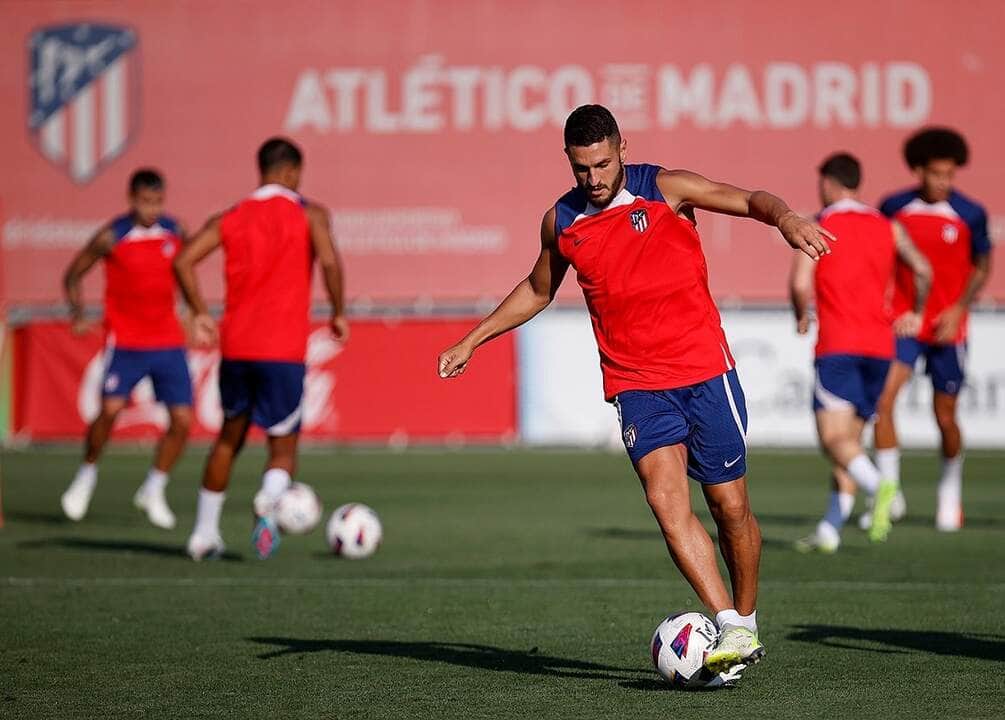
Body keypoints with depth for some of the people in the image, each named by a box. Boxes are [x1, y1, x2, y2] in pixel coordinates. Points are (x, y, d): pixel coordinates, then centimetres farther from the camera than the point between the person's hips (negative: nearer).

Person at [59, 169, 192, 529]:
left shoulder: (175, 232, 1)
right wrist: (77, 313, -15)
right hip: (125, 342, -4)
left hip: (169, 341, 4)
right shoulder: (112, 236, -9)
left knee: (182, 419, -4)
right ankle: (87, 474, 6)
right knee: (111, 408, -20)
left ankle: (153, 491, 16)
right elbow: (73, 274, 0)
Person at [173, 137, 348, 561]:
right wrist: (338, 315, -4)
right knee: (283, 447, 3)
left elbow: (183, 261, -1)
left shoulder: (230, 218, 10)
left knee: (229, 438, 22)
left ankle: (204, 534, 24)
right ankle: (269, 500, -31)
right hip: (284, 350, -4)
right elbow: (329, 261, -17)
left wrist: (200, 314, 10)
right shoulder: (309, 214, 0)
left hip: (235, 347, 4)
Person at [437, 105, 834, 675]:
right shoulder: (561, 222, 7)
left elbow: (750, 200, -14)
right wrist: (472, 341, 24)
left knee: (730, 506, 3)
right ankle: (731, 628, -21)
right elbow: (538, 290, 25)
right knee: (666, 500, -19)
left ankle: (747, 624, 22)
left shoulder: (666, 189, -3)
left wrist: (787, 218, -37)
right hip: (637, 386, 2)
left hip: (706, 371, -2)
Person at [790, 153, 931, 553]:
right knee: (850, 438, 12)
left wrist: (801, 318, 7)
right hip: (880, 344, 5)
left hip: (838, 345, -5)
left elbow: (800, 283, -12)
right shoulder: (888, 228, 13)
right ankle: (830, 529, 9)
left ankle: (879, 485, -38)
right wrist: (915, 314, 23)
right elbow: (923, 270, 7)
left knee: (834, 438, -10)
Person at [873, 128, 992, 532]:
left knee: (945, 417, 6)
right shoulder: (894, 208, -3)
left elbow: (983, 266, 4)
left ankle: (950, 493, 31)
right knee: (882, 399, -18)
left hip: (947, 328, -1)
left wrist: (959, 308, -10)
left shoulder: (970, 215, -6)